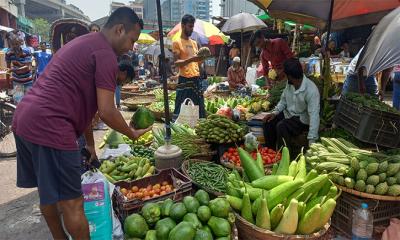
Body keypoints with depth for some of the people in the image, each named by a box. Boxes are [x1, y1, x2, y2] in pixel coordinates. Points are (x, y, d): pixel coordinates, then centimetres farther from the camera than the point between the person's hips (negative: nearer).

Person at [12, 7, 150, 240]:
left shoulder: (83, 43, 21)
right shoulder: (106, 55, -10)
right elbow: (106, 112, -15)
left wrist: (90, 143, 26)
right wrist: (132, 134, 3)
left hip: (24, 119, 11)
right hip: (50, 127, -11)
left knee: (49, 192, 23)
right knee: (71, 203, 2)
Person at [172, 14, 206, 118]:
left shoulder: (194, 43, 17)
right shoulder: (177, 42, -2)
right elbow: (177, 63, -11)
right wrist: (191, 59, -24)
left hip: (197, 78, 7)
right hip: (184, 79, -6)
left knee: (199, 108, 9)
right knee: (181, 110, -5)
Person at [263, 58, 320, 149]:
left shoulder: (311, 90, -28)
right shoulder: (289, 83, -7)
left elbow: (314, 115, -32)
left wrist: (312, 140, -37)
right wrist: (275, 112, -8)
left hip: (302, 118, -7)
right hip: (288, 113, 7)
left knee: (281, 126, -30)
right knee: (269, 122, -11)